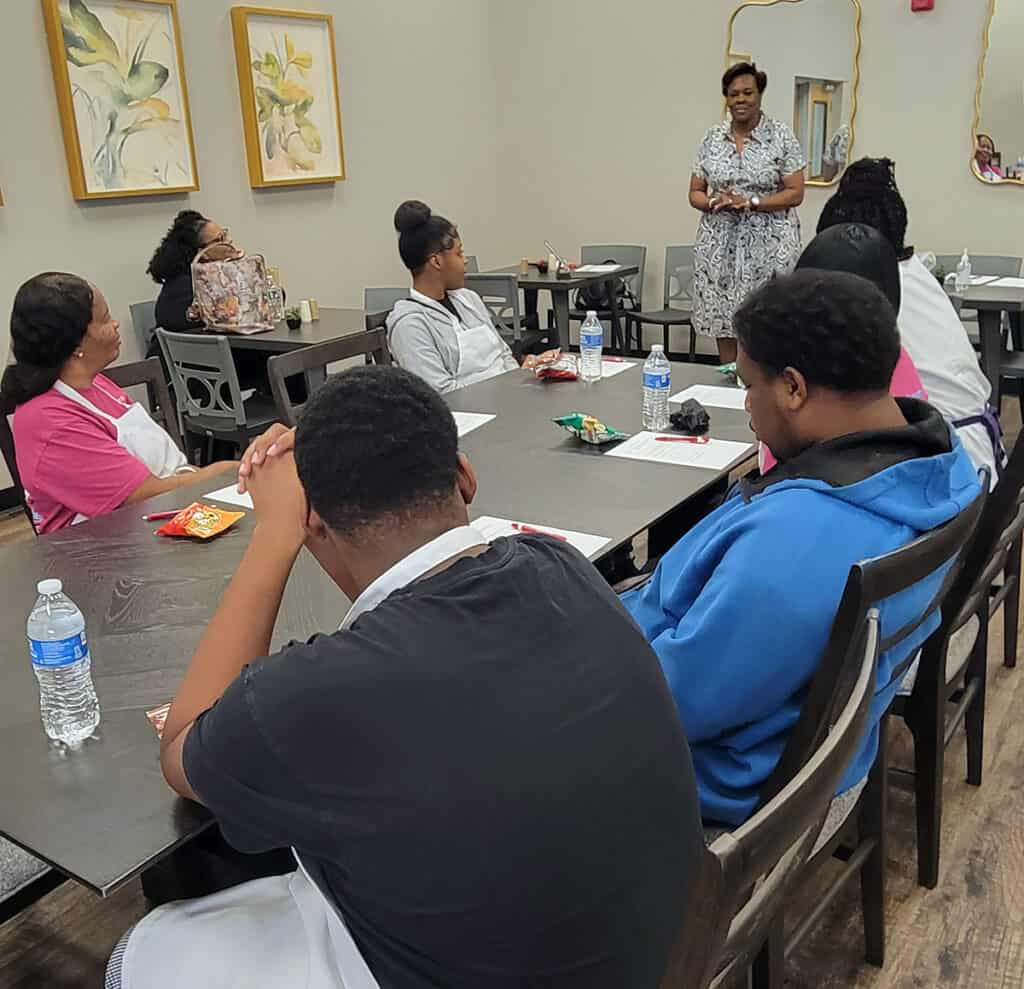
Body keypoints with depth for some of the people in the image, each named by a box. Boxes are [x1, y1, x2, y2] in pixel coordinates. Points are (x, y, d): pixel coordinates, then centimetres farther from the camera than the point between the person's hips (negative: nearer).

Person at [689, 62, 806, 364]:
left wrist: (750, 202, -15)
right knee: (723, 324, 3)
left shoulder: (782, 136, 1)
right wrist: (714, 203, -10)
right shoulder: (712, 138, 10)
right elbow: (695, 193, 12)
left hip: (768, 245, -3)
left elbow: (795, 193, -3)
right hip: (720, 245, 3)